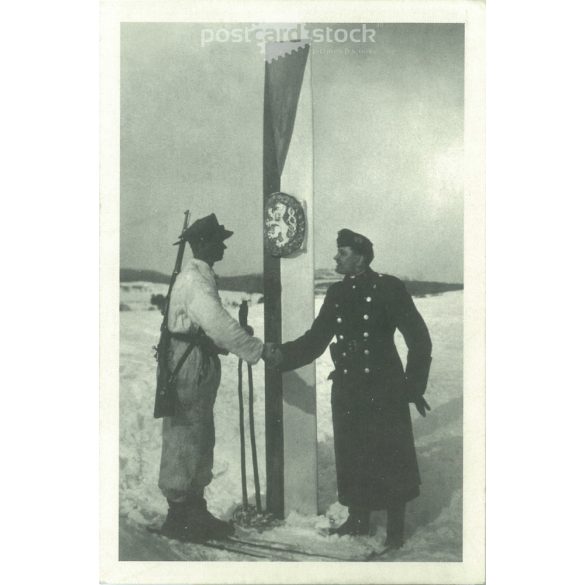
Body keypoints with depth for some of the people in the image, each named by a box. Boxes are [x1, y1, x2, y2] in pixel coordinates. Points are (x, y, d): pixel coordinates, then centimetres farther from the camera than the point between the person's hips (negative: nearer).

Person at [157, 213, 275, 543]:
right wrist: (260, 350, -24)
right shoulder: (194, 279, -16)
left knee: (201, 442, 15)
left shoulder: (203, 277, 17)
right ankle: (179, 518, 7)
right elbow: (218, 324, -27)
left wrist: (240, 335, 4)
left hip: (201, 368, 10)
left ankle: (195, 513, 25)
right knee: (184, 442, -2)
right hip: (189, 366, -10)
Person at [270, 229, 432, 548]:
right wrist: (280, 355, -6)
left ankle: (396, 528, 20)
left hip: (383, 391, -5)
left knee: (389, 457, 5)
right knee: (352, 457, 12)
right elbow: (316, 339, 6)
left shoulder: (388, 288, -8)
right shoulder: (336, 292, 7)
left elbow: (419, 338, -7)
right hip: (347, 391, 5)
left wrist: (414, 387, -9)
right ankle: (358, 519, 29)